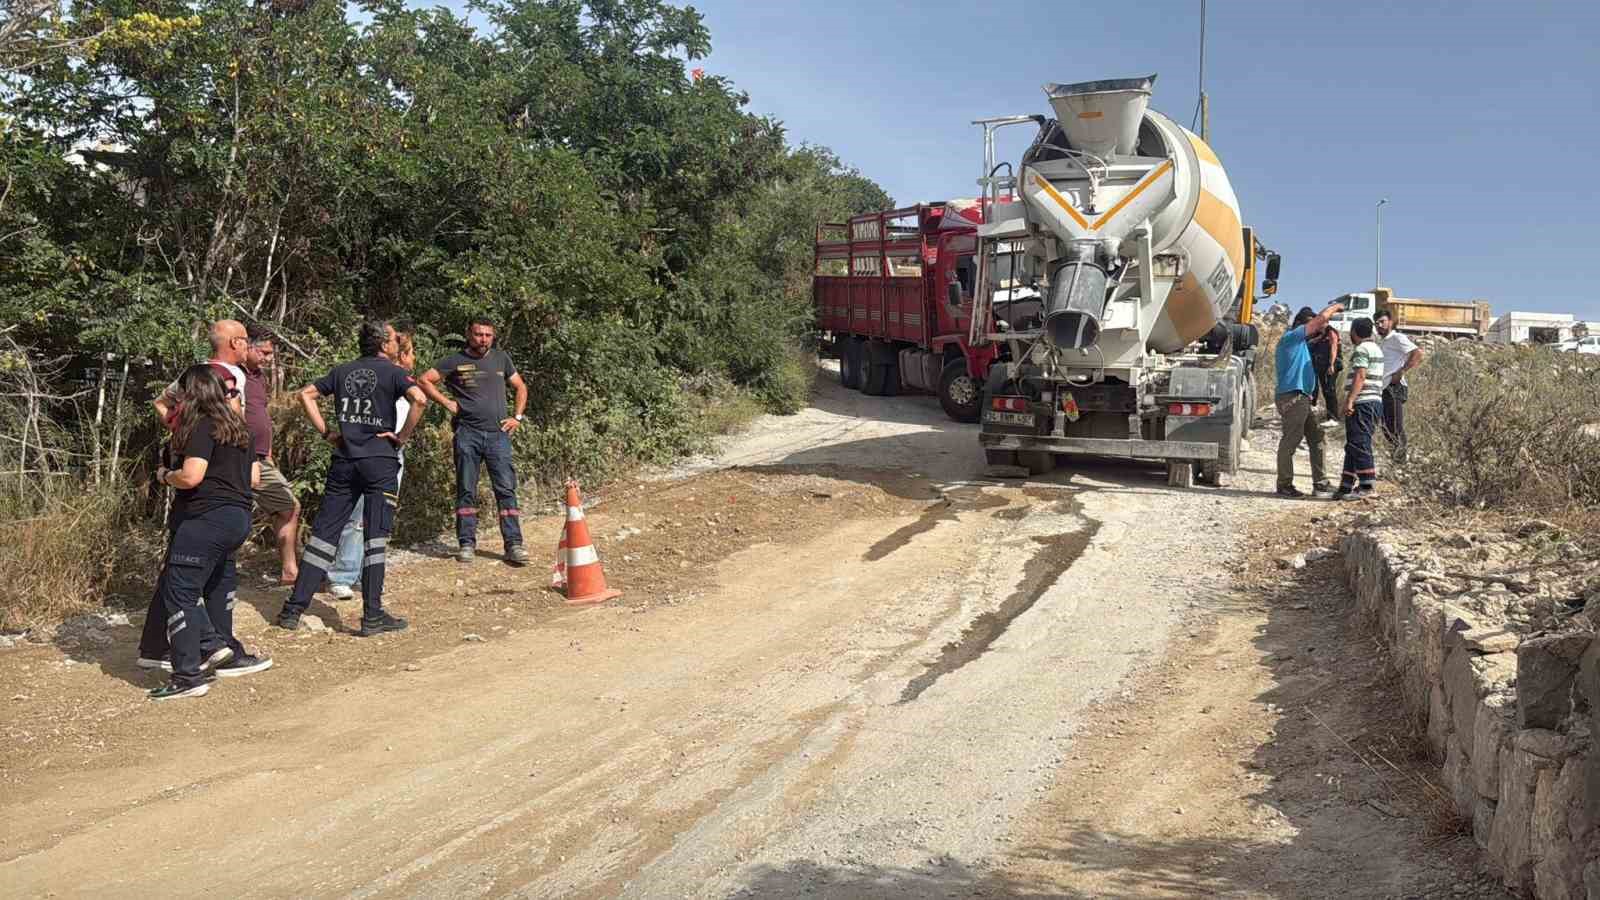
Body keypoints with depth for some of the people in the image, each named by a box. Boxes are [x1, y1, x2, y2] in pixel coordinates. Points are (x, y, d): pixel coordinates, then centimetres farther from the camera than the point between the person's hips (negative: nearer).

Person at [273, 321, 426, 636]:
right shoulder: (393, 372, -3)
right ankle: (372, 615, -1)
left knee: (324, 532, 8)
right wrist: (402, 436, -10)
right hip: (380, 460, -5)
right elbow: (420, 399, -20)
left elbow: (306, 394, 15)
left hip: (343, 460, 5)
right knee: (375, 536, -1)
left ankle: (293, 609, 9)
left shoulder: (343, 371, 13)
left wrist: (325, 431, 12)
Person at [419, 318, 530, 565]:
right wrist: (447, 402, -3)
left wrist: (517, 417, 10)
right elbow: (425, 380, 4)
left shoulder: (501, 358, 13)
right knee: (466, 491, 3)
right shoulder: (455, 362, 5)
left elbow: (520, 388, 21)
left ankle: (514, 544, -5)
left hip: (498, 433, 1)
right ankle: (467, 543, 10)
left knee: (506, 489, -4)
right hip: (468, 433, -1)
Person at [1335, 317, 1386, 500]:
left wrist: (1349, 401, -25)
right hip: (1374, 401, 10)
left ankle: (1366, 488, -10)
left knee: (1359, 445, -9)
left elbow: (1360, 377, -21)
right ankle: (1346, 486, 14)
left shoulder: (1362, 349, -10)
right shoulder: (1376, 348, 22)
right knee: (1353, 446, 12)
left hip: (1363, 403, -10)